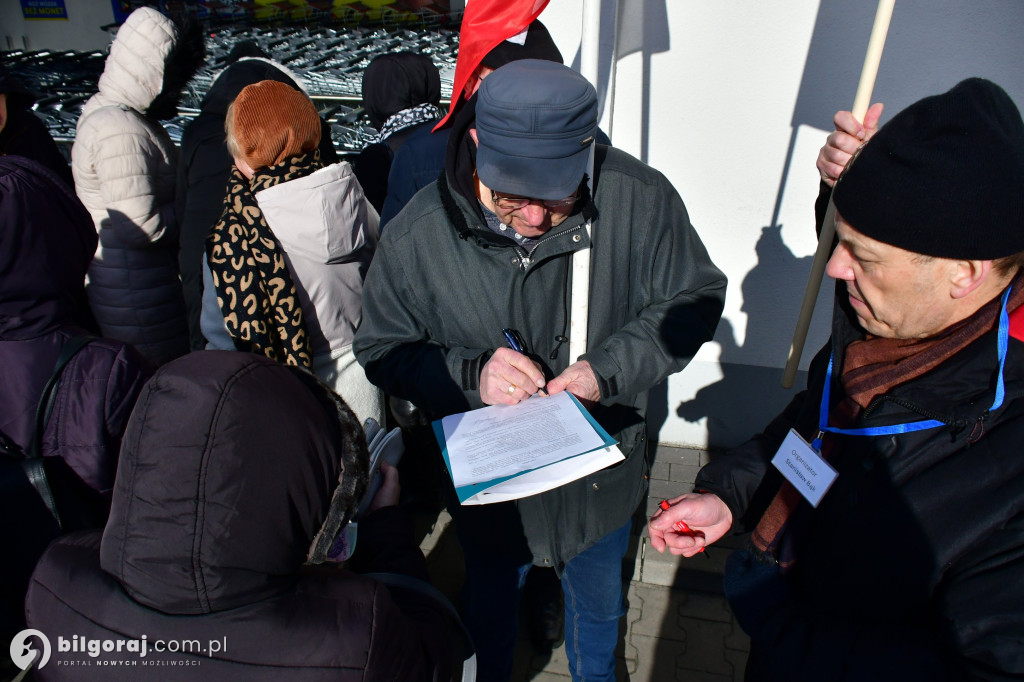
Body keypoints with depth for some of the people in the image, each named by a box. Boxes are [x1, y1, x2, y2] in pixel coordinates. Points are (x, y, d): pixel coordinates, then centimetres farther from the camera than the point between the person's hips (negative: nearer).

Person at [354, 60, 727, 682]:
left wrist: (611, 368, -26)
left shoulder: (639, 199, -23)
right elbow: (382, 351, -10)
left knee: (599, 604, 31)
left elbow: (695, 296, -10)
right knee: (490, 604, 29)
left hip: (602, 473, 1)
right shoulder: (416, 237, -23)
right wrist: (470, 375, -30)